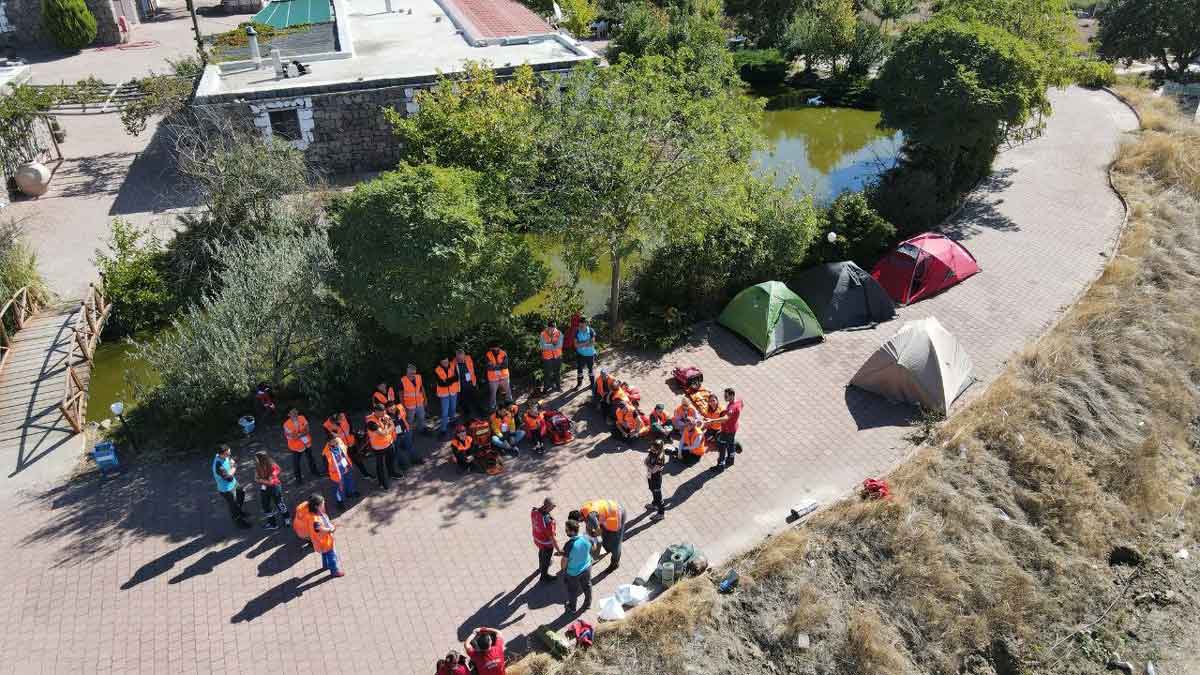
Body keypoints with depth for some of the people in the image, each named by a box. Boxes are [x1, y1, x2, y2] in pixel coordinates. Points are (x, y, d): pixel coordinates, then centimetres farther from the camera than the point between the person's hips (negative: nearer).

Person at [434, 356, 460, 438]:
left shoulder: (453, 366, -9)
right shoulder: (437, 370, -17)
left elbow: (456, 377, -17)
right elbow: (441, 383, -22)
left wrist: (447, 380, -28)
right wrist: (451, 379, -24)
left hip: (453, 391, 4)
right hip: (444, 393, -4)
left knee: (453, 408, 24)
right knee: (445, 413, -6)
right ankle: (443, 430, 2)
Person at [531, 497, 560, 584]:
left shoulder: (534, 510, -24)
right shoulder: (548, 521, -44)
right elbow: (552, 537, -34)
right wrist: (558, 550, -22)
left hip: (537, 539, 7)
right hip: (546, 543, -7)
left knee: (541, 552, 37)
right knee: (546, 559, 23)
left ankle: (541, 567, 66)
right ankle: (544, 576, 50)